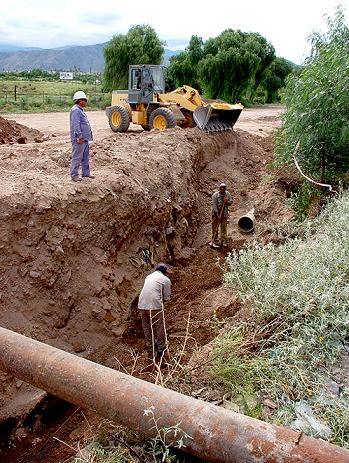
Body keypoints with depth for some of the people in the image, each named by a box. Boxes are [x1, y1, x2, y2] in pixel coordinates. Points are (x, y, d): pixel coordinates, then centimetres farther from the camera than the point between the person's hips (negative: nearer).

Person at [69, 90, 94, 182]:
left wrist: (87, 136, 22)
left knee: (85, 157, 16)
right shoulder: (75, 110, -15)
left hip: (85, 138, 11)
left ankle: (86, 173, 25)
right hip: (79, 139, -11)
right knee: (77, 157, -5)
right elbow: (76, 125, -22)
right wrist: (79, 136, -25)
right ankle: (74, 175, 0)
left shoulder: (80, 110, 19)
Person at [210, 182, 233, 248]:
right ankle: (215, 241, 9)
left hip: (224, 214, 3)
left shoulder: (227, 194, 1)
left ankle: (223, 241, 18)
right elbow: (214, 205, -14)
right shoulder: (215, 195, -12)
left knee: (224, 227, 9)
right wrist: (217, 214, -19)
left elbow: (231, 201, 7)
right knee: (215, 227, 0)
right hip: (216, 213, -3)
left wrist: (227, 202, -17)